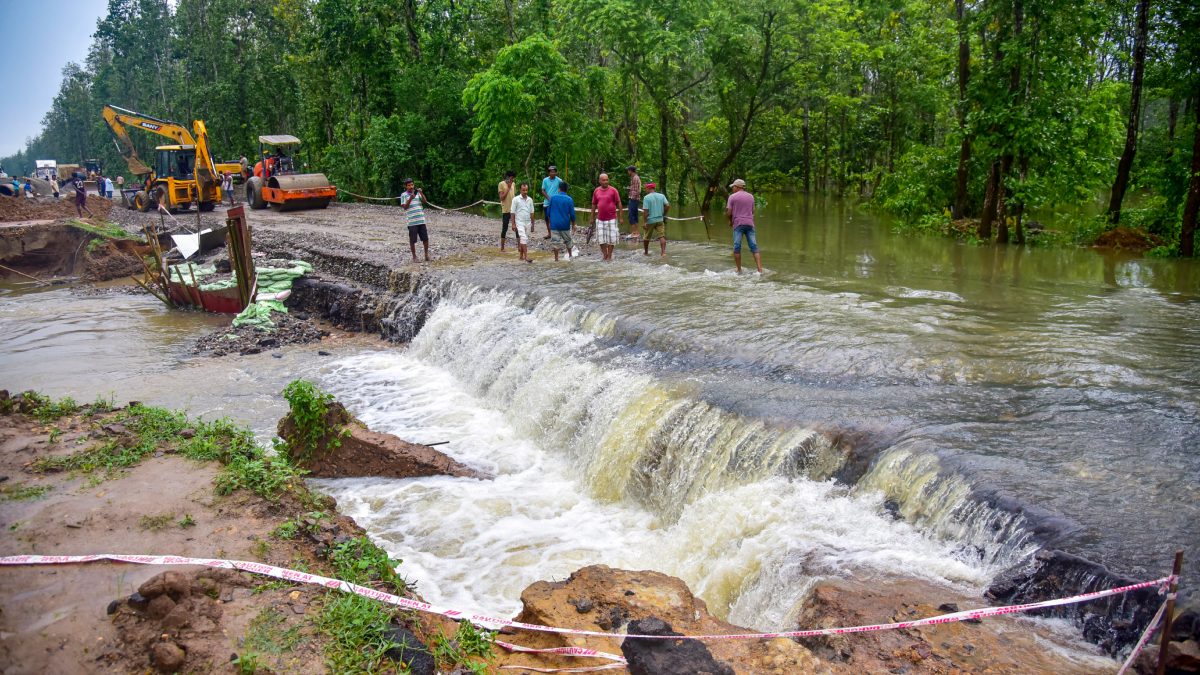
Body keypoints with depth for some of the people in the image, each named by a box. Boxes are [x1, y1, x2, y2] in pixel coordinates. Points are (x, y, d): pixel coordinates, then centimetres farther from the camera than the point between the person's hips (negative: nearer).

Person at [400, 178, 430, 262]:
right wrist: (410, 198, -18)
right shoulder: (404, 195, 1)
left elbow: (424, 201, 1)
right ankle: (414, 257, 12)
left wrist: (421, 193, -14)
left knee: (425, 238, 6)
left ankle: (426, 254, 22)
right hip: (412, 221, -3)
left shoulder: (417, 193, 12)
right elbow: (405, 207, -6)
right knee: (412, 240, 2)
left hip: (421, 220, 3)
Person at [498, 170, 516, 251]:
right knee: (504, 228, 2)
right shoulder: (501, 184, -7)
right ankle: (502, 247, 10)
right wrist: (508, 188, -16)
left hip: (514, 209, 5)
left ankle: (519, 246, 3)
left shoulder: (513, 184, 11)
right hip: (506, 210, -5)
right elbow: (502, 197, -13)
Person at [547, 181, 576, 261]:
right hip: (565, 224, 1)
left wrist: (549, 221, 15)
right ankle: (570, 255, 32)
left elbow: (548, 211, 2)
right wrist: (573, 224, 9)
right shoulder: (569, 199, -5)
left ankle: (556, 258, 4)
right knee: (568, 240, 19)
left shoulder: (553, 198, -3)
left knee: (555, 241, 4)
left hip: (554, 224, -1)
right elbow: (572, 214, -3)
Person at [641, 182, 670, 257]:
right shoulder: (662, 196, 3)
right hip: (660, 220, 3)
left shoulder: (647, 197, -10)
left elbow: (646, 211, -14)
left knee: (646, 237, 15)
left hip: (650, 220, -3)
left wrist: (645, 222, -10)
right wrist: (663, 214, 10)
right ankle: (663, 252, -13)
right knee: (661, 236, -1)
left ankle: (646, 252, 29)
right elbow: (667, 206, -4)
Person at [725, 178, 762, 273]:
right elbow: (752, 211, 18)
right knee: (754, 248, 0)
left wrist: (730, 221, 14)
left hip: (738, 224, -4)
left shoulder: (732, 197, 0)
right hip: (750, 223, 4)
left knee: (737, 248, 3)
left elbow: (729, 212, -4)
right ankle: (760, 269, -9)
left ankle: (739, 270, 4)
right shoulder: (751, 196, 13)